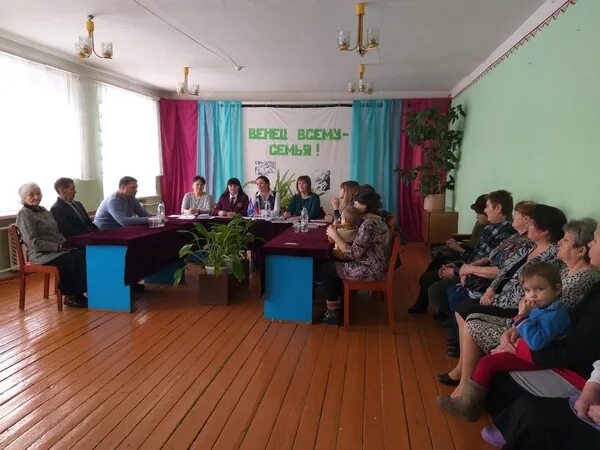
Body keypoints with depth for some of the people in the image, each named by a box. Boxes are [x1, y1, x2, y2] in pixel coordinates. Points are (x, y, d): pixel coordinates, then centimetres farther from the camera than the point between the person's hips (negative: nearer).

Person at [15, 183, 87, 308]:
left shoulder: (43, 210, 18)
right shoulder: (24, 214, -5)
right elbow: (33, 242, -14)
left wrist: (65, 243, 0)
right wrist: (58, 246, -18)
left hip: (57, 249, 7)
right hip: (40, 254, -7)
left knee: (83, 254, -22)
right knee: (74, 258, -29)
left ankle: (78, 292, -15)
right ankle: (71, 296, -13)